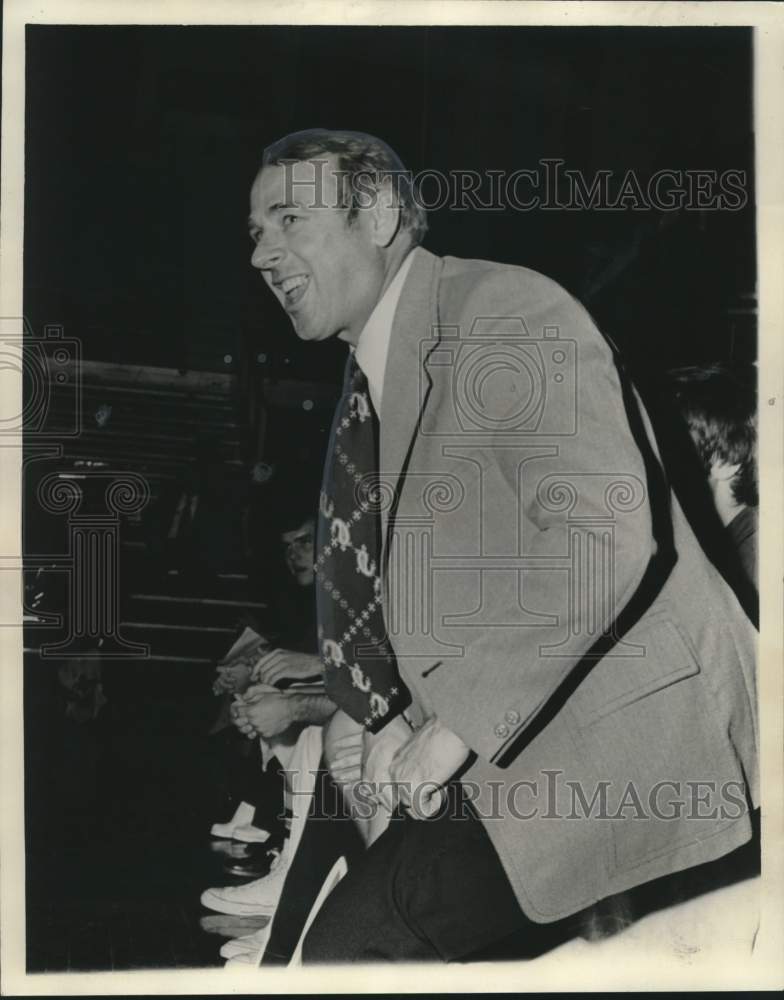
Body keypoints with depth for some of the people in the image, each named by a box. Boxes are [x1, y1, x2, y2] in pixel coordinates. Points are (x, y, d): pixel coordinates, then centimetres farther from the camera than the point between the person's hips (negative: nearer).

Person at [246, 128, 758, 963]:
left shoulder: (503, 313, -14)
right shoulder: (374, 378, 13)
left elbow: (602, 534, -25)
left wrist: (461, 720, -22)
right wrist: (412, 719, 3)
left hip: (625, 732, -9)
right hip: (509, 738, 9)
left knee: (355, 943, -18)